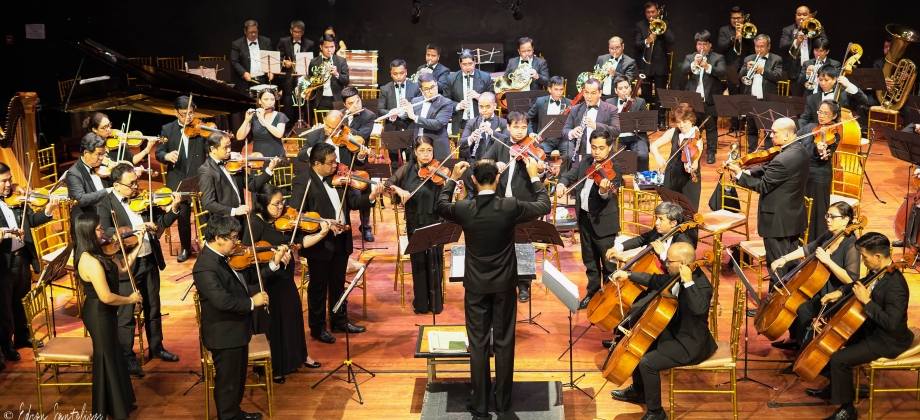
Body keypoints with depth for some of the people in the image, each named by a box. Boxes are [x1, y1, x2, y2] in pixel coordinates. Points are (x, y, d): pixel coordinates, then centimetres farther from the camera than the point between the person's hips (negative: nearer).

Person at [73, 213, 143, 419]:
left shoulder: (96, 253, 0)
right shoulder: (91, 262, -30)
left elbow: (122, 267, 8)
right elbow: (106, 297, -29)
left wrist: (139, 245, 1)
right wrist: (131, 299, -13)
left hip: (103, 313, 10)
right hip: (99, 315, -10)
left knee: (113, 356, 22)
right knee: (106, 360, 6)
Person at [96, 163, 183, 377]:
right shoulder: (105, 205, -11)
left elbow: (162, 222, 4)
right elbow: (105, 232, -27)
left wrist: (174, 208, -15)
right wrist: (134, 229, -37)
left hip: (149, 261, 5)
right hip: (126, 265, -5)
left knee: (153, 308, 19)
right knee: (126, 314, 4)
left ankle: (156, 347, 34)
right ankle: (128, 357, 16)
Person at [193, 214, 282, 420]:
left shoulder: (227, 256, 2)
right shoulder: (205, 267, -28)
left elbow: (249, 276, 9)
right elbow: (222, 300, -35)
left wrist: (274, 263, -3)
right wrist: (252, 302, -23)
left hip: (237, 328, 10)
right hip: (224, 333, -10)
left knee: (238, 377, 25)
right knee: (227, 381, 7)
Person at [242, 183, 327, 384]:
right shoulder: (256, 223, -18)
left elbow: (301, 241, -4)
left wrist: (321, 234, -18)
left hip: (285, 279, 7)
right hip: (265, 282, -7)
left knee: (292, 316, 21)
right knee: (271, 323, 4)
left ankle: (299, 356, 40)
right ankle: (271, 368, 19)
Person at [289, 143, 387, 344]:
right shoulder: (302, 182, -15)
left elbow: (352, 202, 3)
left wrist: (371, 197, -16)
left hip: (341, 240, 6)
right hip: (319, 242, -6)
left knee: (338, 284, 18)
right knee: (319, 286, 7)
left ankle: (339, 321, 32)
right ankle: (317, 327, 19)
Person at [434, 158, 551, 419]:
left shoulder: (464, 209, -12)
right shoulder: (511, 206, -14)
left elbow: (440, 207, 11)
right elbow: (544, 206, 3)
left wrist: (452, 179, 20)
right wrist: (534, 177, 14)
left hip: (476, 285, 0)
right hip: (504, 284, 0)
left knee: (478, 345, 6)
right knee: (504, 342, 11)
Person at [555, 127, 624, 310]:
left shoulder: (614, 168, -13)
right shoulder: (585, 163, 6)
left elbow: (610, 195, -25)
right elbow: (569, 175, 0)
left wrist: (604, 191, -49)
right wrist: (562, 184, -23)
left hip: (603, 221, -6)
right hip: (585, 218, 6)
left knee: (608, 264, 2)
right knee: (590, 261, 19)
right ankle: (592, 293, 32)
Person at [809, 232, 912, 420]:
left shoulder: (895, 286, -32)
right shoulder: (878, 272, -3)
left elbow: (891, 323, -37)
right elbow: (863, 284, 19)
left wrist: (866, 301, -33)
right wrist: (840, 292, 3)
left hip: (887, 340, -10)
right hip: (871, 328, 10)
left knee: (839, 359, -20)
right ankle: (834, 387, 31)